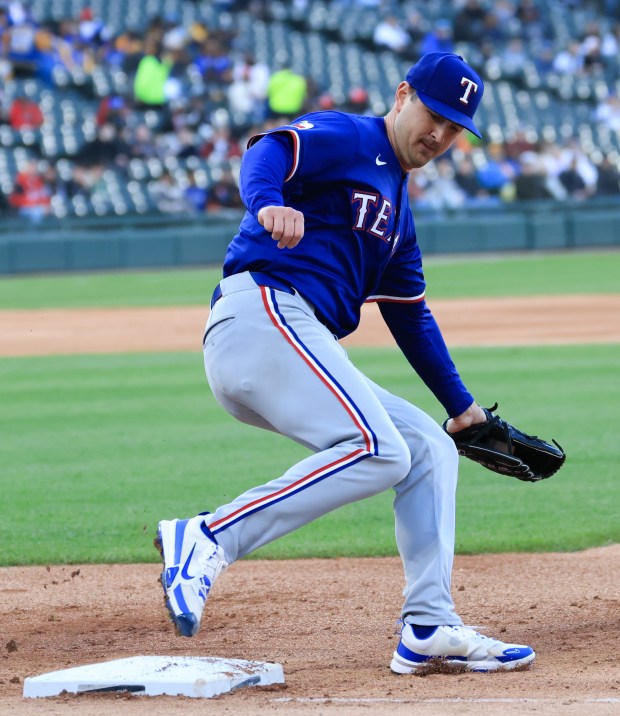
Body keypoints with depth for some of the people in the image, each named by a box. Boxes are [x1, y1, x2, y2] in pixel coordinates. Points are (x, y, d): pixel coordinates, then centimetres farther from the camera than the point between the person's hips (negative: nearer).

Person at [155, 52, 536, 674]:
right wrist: (267, 202, -42)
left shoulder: (397, 211, 29)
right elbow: (268, 153, -19)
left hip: (305, 354, 10)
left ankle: (428, 627, 1)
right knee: (378, 451, -25)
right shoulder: (345, 137, 2)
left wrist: (460, 406, 30)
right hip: (261, 315, -10)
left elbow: (411, 317, 32)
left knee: (431, 448, 8)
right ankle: (207, 539, -29)